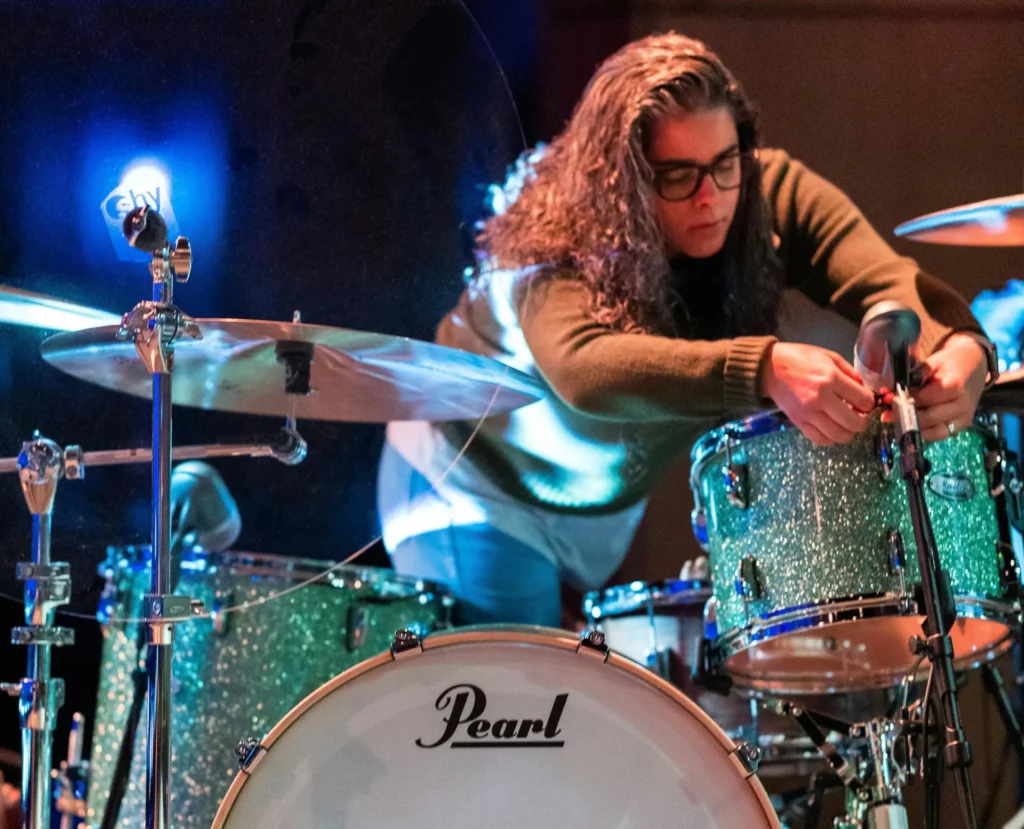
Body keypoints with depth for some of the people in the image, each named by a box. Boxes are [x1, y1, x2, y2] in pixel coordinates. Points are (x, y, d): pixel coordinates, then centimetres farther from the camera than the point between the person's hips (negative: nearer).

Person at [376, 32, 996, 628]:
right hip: (475, 490, -5)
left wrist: (957, 347, -57)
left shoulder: (770, 196, -19)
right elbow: (580, 367, -53)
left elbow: (888, 282, -33)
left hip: (609, 500, 5)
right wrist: (767, 368, -67)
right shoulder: (557, 239, -33)